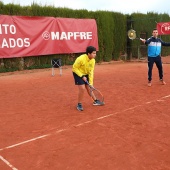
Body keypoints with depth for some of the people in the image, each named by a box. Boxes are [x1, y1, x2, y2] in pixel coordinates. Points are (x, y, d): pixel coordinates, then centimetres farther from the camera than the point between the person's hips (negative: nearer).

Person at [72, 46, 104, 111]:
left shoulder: (93, 60, -13)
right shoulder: (81, 59, -31)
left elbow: (91, 72, -9)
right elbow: (74, 68, -21)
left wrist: (91, 83, -13)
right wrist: (82, 76, -24)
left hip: (86, 74, 6)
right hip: (78, 74, -5)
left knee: (89, 88, 10)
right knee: (82, 88, -15)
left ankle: (95, 101, 27)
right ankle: (79, 104, 1)